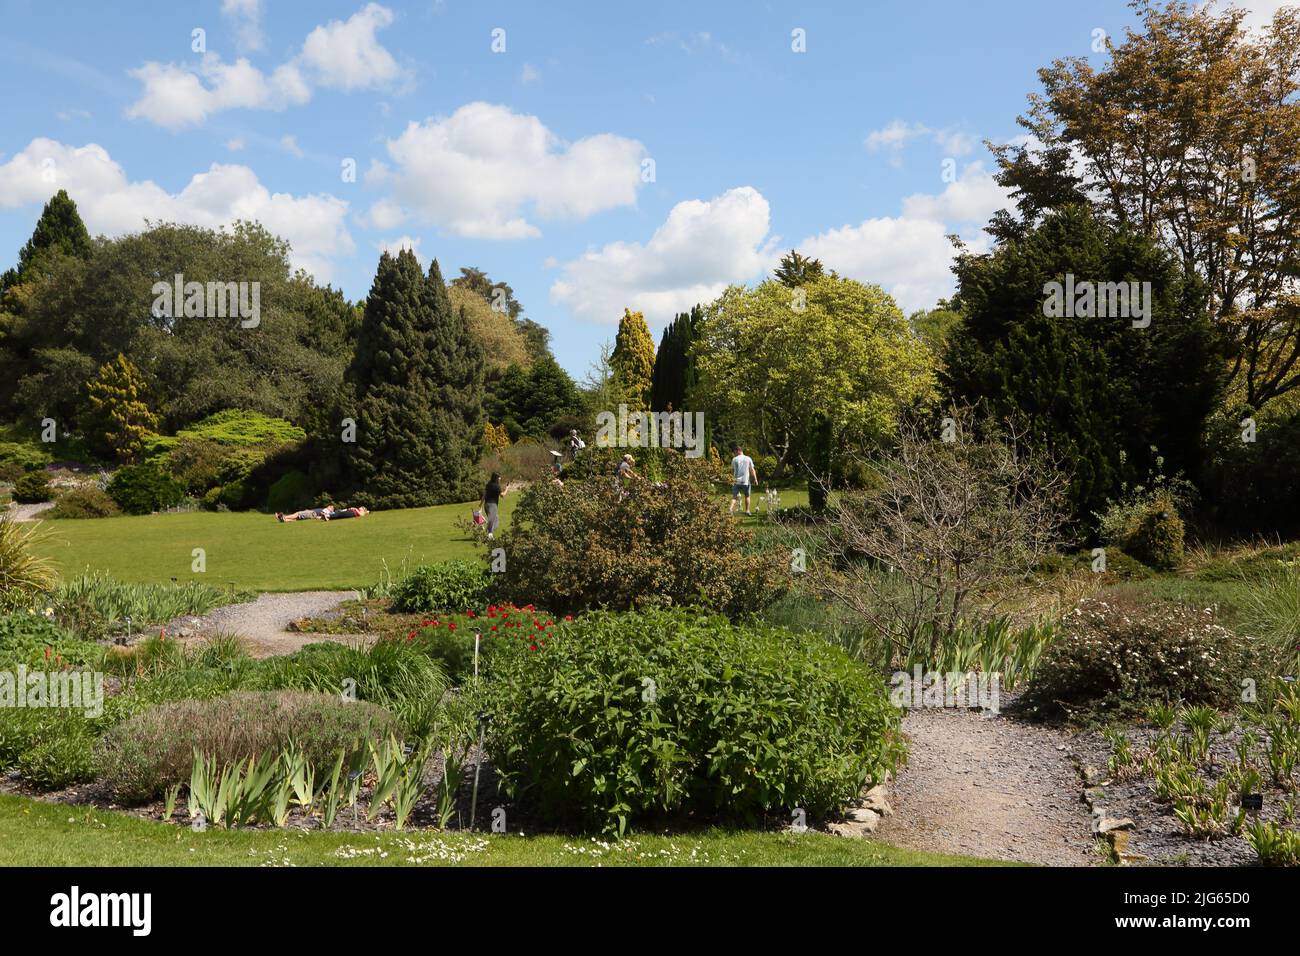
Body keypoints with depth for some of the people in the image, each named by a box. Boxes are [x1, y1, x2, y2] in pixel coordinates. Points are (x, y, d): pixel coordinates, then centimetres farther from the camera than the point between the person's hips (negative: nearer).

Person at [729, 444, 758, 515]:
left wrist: (732, 478, 24)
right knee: (747, 496, 17)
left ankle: (731, 509, -16)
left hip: (736, 481, 0)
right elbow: (752, 470, -1)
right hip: (745, 481, 0)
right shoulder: (748, 459, 0)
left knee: (734, 497, 2)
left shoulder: (734, 459, 0)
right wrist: (755, 479, 4)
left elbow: (732, 470, 9)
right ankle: (747, 511, 19)